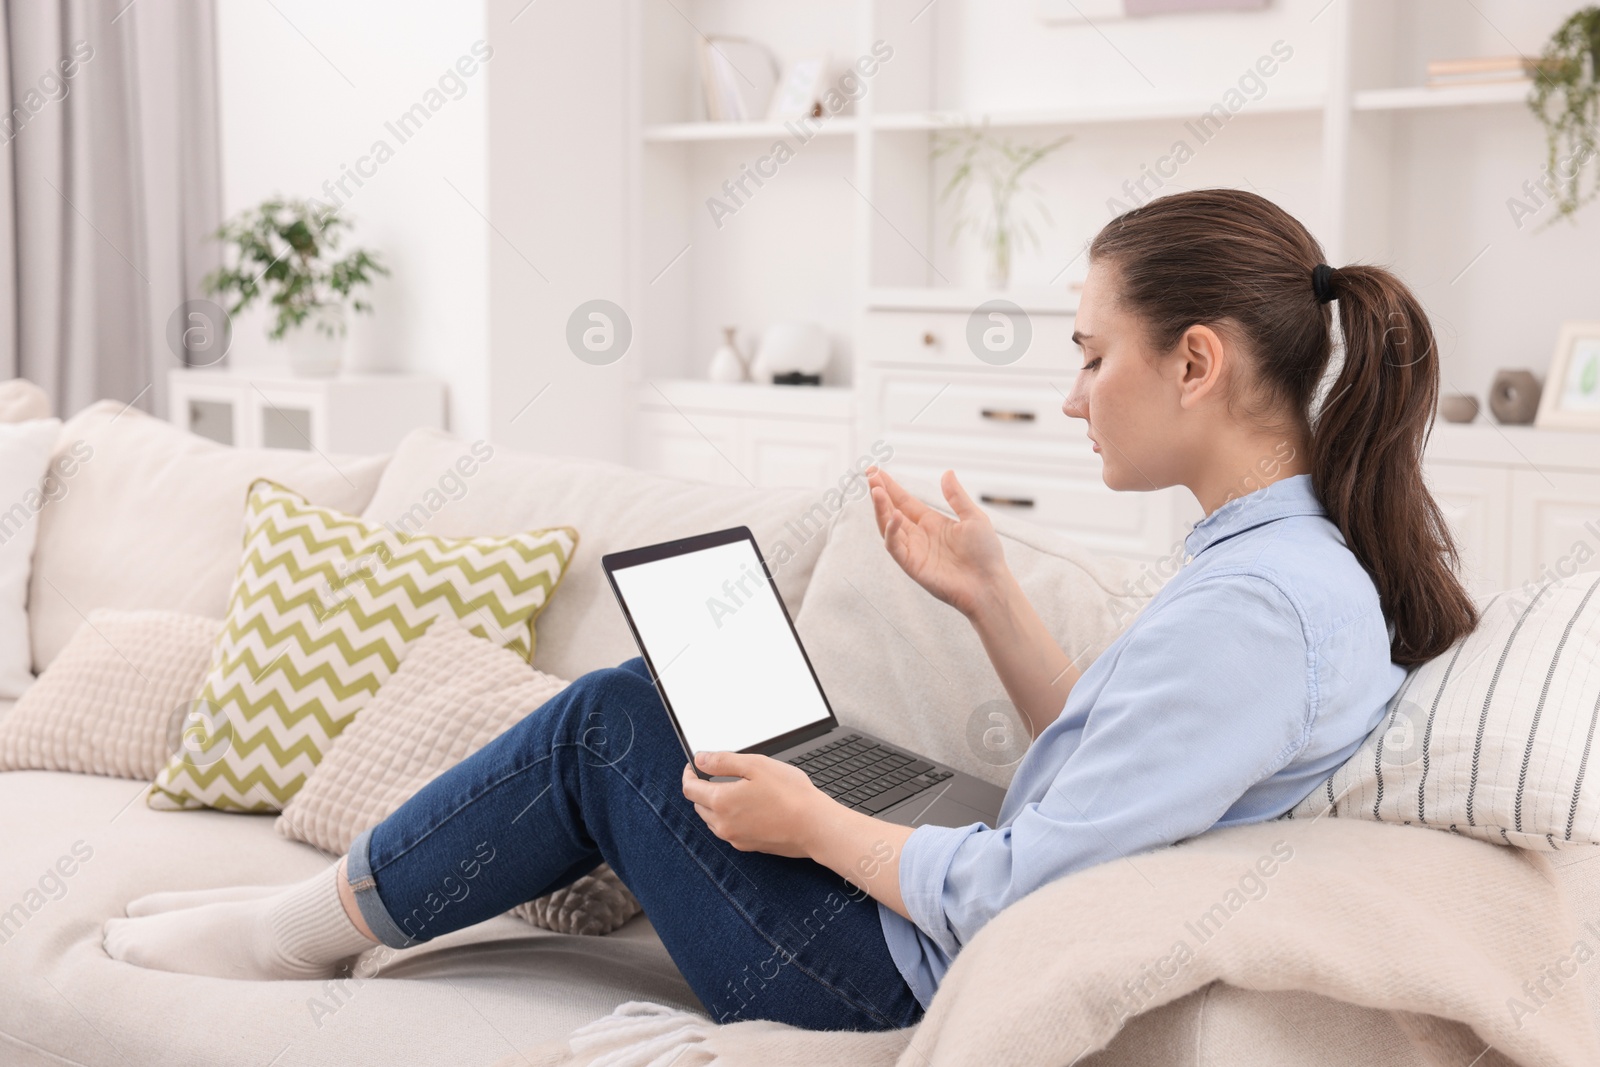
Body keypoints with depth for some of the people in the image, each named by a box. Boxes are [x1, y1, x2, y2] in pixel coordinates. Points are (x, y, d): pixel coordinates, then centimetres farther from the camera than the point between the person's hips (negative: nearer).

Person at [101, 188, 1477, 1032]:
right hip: (972, 932, 9)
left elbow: (1014, 895, -27)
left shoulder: (1257, 602, -27)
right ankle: (330, 908, 27)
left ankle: (312, 922, 21)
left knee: (614, 722, 1)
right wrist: (989, 595, 6)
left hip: (921, 984, -9)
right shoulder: (1303, 557, 4)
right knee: (635, 708, 14)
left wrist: (816, 825, -12)